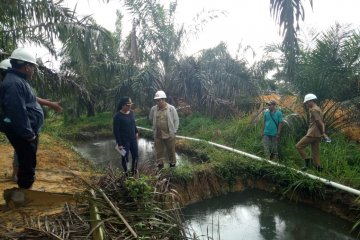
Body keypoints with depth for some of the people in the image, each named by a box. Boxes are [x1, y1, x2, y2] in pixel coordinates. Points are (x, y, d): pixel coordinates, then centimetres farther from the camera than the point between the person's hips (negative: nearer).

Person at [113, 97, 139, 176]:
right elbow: (116, 131, -17)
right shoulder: (118, 116, -19)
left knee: (135, 155, 15)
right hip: (124, 141, -6)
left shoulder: (131, 112, -1)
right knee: (125, 157, 7)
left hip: (133, 139, 6)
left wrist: (136, 132, 21)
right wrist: (119, 143, -17)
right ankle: (126, 173, 27)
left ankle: (133, 170, 38)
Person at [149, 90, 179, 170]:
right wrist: (156, 126, 11)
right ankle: (160, 165, 28)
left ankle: (172, 164, 33)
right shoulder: (153, 109, -2)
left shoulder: (171, 108, -9)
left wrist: (174, 131, -3)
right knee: (159, 151, 12)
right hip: (157, 135, 2)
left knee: (171, 151, 13)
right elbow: (151, 119, 16)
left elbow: (176, 120, -2)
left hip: (169, 135, -2)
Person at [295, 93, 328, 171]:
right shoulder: (318, 109, 20)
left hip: (312, 134, -10)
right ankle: (318, 167, 11)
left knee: (299, 146, -5)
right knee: (315, 152, 11)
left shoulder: (313, 110, -12)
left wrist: (323, 133, -10)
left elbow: (319, 122, -19)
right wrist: (323, 133, 13)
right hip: (317, 135, 10)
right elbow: (322, 122, 19)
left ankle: (307, 161, -6)